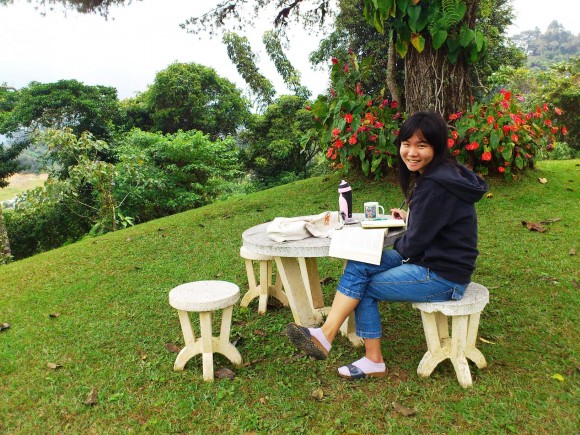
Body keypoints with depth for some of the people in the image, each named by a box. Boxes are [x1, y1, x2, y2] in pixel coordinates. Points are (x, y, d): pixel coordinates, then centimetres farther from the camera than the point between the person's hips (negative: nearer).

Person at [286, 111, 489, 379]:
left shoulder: (436, 186, -23)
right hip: (431, 260, 9)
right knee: (358, 266, -3)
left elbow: (414, 244, -18)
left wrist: (396, 246, 1)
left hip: (443, 277, -9)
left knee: (362, 286, -5)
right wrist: (410, 218, 13)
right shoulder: (441, 174, 8)